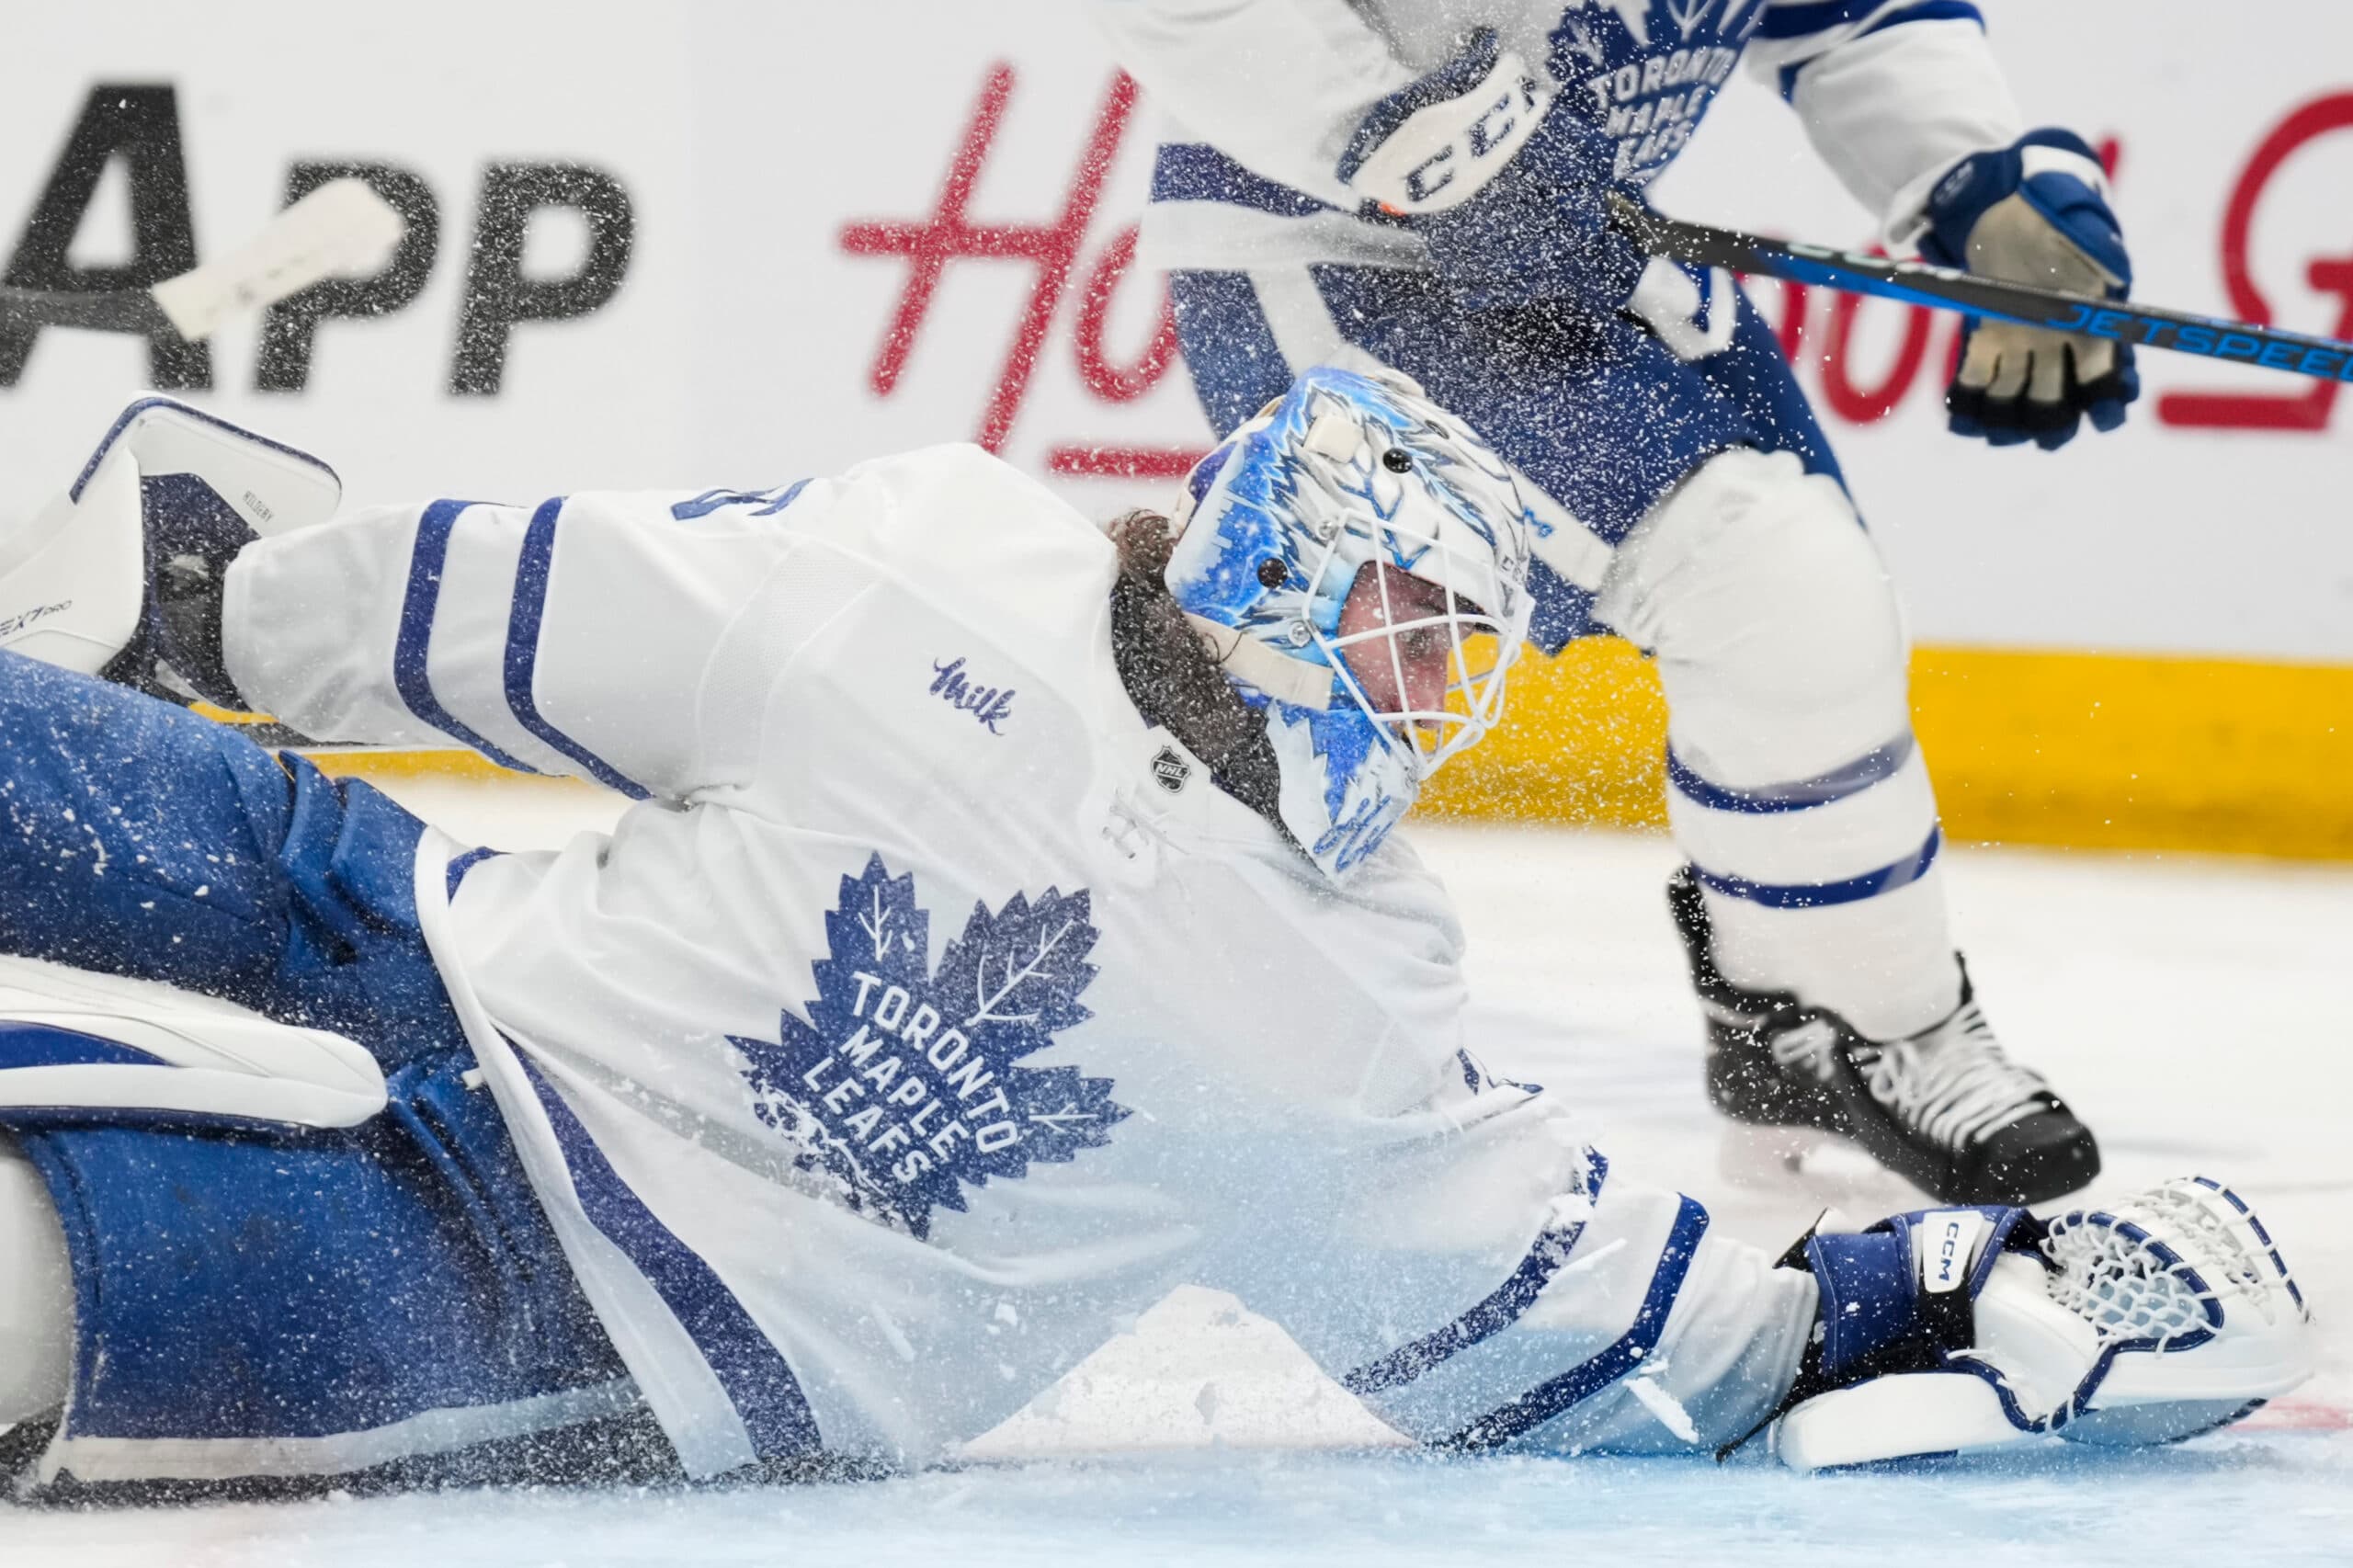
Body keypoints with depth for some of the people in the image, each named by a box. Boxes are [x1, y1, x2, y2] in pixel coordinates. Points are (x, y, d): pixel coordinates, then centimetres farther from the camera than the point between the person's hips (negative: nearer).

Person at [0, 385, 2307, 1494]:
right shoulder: (944, 573, -5)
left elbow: (1588, 1330, 6)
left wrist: (1972, 1304, -1)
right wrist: (226, 598, 11)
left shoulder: (1345, 1052, 1)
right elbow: (542, 603, 5)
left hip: (614, 1352, -1)